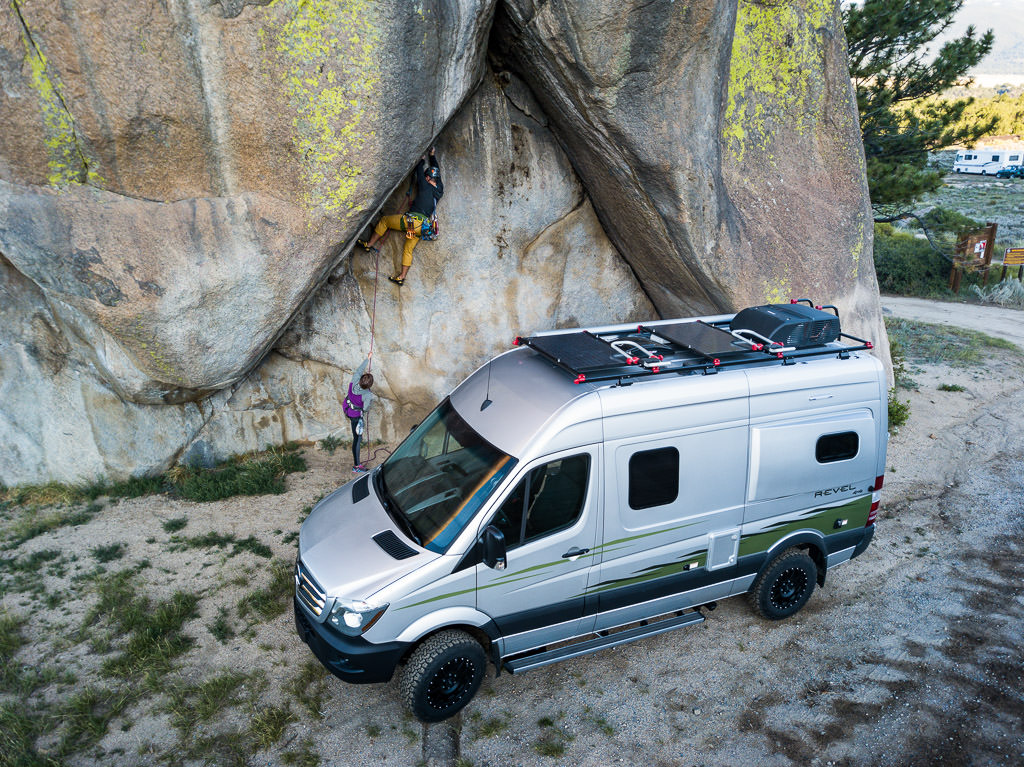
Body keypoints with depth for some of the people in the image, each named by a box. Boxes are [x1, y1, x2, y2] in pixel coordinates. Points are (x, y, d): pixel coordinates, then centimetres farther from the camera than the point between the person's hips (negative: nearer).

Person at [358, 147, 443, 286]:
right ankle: (402, 277, 12)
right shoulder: (439, 190, 11)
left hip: (413, 221, -7)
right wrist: (432, 155, 38)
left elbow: (419, 170, 11)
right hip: (422, 227, 7)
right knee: (408, 249, 17)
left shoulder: (425, 186, -7)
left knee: (384, 220, 12)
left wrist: (422, 160, 31)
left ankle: (369, 244, 18)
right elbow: (436, 171, 27)